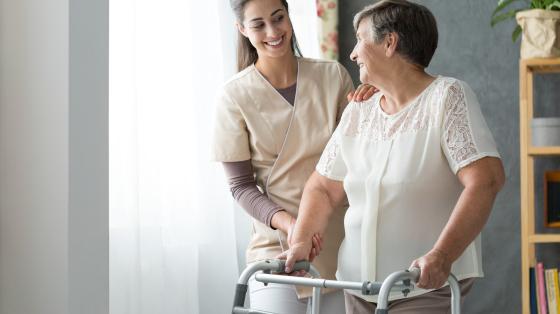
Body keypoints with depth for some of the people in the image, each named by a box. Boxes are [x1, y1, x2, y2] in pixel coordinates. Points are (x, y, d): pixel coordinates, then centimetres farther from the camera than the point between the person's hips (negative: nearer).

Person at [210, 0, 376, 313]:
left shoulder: (333, 75, 1)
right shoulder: (236, 95, -6)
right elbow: (242, 185, -3)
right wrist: (286, 221, -19)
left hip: (340, 247, 3)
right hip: (277, 249, -2)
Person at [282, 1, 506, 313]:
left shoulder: (447, 97, -7)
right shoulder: (357, 112, 11)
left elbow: (486, 179, -19)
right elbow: (323, 187, 15)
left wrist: (441, 255, -28)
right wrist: (301, 240, -3)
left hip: (427, 287, -6)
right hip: (359, 284, 6)